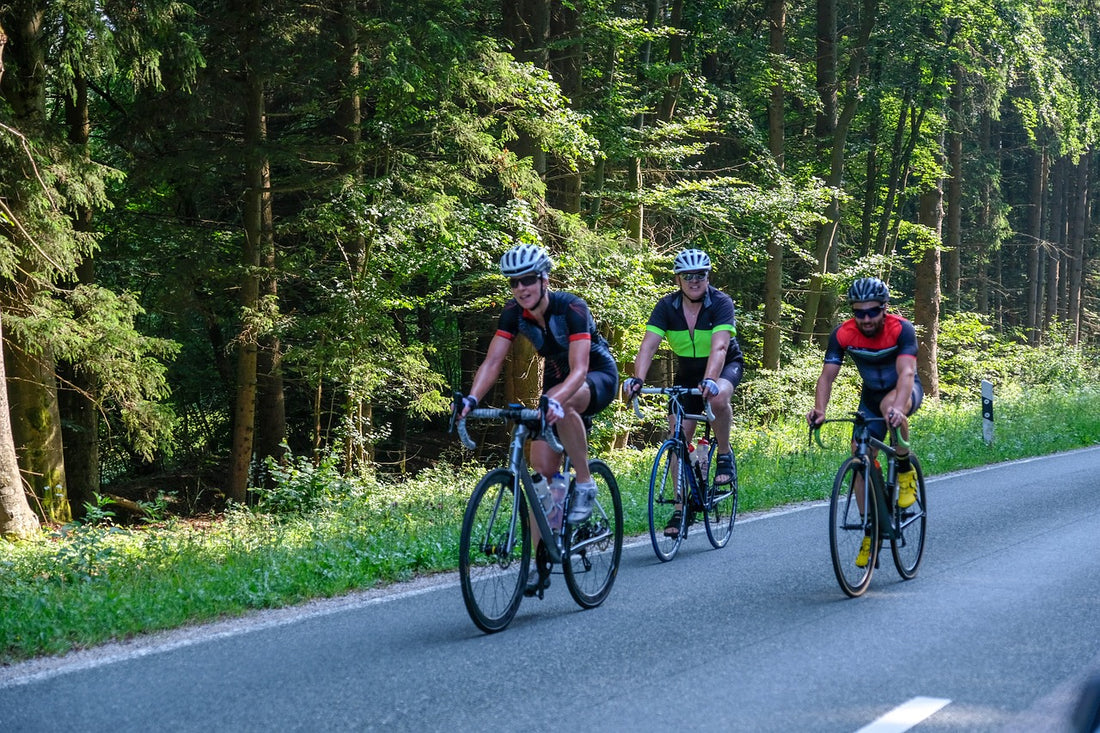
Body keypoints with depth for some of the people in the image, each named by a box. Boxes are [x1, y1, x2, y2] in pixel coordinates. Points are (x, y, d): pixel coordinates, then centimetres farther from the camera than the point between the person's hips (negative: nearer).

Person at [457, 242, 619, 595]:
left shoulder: (571, 308, -29)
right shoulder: (514, 313, -13)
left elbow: (579, 369, -38)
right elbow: (492, 361, -17)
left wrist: (555, 400, -56)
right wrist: (471, 398, -34)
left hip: (599, 378, -5)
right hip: (555, 382, 5)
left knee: (563, 403, -41)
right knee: (542, 470, -9)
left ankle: (585, 483, -23)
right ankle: (541, 564, -4)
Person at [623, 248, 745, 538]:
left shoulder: (721, 303, -24)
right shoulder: (667, 306, -15)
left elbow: (719, 347, -38)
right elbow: (649, 345, -26)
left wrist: (709, 380, -56)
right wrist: (637, 379, -44)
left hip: (726, 366, -3)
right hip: (687, 372, 3)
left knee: (718, 397, -38)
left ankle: (724, 455, -12)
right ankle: (681, 507, 5)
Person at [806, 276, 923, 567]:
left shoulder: (901, 330, -28)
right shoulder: (843, 334, -20)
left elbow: (906, 372, -40)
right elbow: (827, 375, -24)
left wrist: (898, 407, -59)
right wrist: (819, 409, -43)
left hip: (905, 391, -3)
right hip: (871, 395, 4)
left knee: (889, 405, -39)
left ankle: (905, 470, -16)